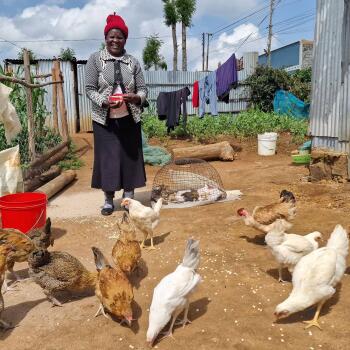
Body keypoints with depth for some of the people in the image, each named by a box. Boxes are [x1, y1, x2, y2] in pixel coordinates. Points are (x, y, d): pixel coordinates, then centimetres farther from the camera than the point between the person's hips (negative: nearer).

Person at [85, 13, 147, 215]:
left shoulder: (133, 62, 6)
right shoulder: (95, 59, 2)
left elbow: (143, 89, 6)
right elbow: (90, 89, -1)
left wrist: (136, 98, -17)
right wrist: (104, 102, -20)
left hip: (129, 119, 2)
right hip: (105, 120, -1)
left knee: (130, 157, 6)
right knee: (107, 158, 1)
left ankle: (129, 198, 22)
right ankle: (109, 200, 16)